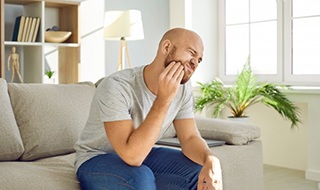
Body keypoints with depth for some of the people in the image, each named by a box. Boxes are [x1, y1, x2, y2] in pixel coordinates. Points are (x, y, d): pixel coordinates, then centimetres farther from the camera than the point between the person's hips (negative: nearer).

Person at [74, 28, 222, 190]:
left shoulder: (183, 88, -9)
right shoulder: (116, 87, -30)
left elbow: (190, 137, -8)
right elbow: (132, 155, -37)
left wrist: (211, 159, -30)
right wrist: (163, 99, -39)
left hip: (141, 155, 6)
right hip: (96, 161, -6)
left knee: (204, 174, -12)